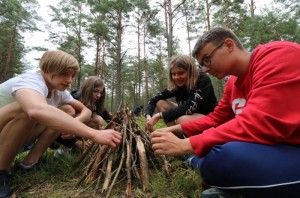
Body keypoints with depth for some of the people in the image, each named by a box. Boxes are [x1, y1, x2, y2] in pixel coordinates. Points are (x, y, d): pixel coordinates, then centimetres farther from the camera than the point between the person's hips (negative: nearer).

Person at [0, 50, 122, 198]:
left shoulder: (59, 91, -5)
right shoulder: (31, 80, -30)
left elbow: (86, 110, -1)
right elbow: (37, 110, -53)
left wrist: (74, 123, -27)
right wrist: (94, 134, -58)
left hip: (15, 135, 7)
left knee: (68, 113, -11)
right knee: (27, 109, -36)